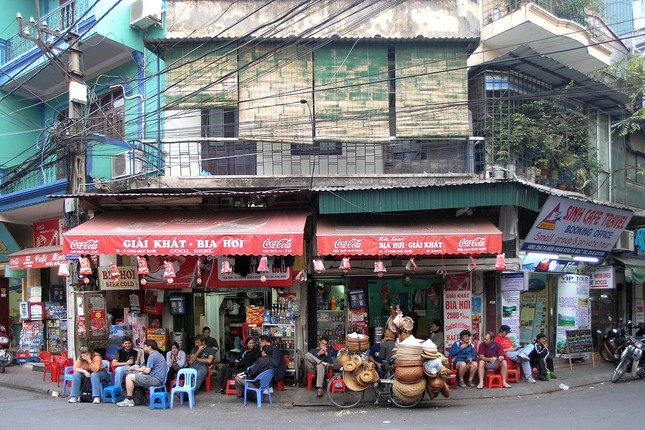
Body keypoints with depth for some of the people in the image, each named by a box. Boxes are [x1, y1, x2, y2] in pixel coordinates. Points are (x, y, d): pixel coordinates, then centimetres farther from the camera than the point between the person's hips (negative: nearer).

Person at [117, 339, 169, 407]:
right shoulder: (158, 354, 20)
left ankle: (129, 400, -3)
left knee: (129, 377, -8)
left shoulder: (152, 356, -13)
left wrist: (142, 369, 7)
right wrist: (132, 369, 20)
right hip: (159, 379, 11)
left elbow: (147, 371, -16)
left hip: (156, 380, -11)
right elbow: (147, 368, 23)